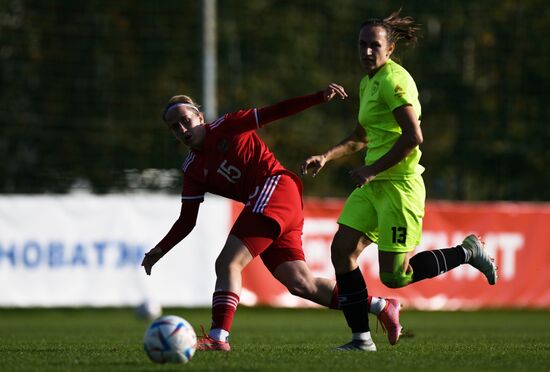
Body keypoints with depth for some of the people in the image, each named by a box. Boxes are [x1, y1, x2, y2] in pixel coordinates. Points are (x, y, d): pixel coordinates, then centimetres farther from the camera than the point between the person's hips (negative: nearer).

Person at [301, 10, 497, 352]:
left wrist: (371, 170, -18)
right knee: (342, 250, -1)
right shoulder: (368, 82, 15)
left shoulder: (393, 80, -15)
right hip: (372, 185, 9)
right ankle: (362, 337, 5)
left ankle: (467, 252, 12)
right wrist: (325, 158, 17)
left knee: (394, 276, -8)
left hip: (399, 185, -9)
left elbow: (413, 137, -23)